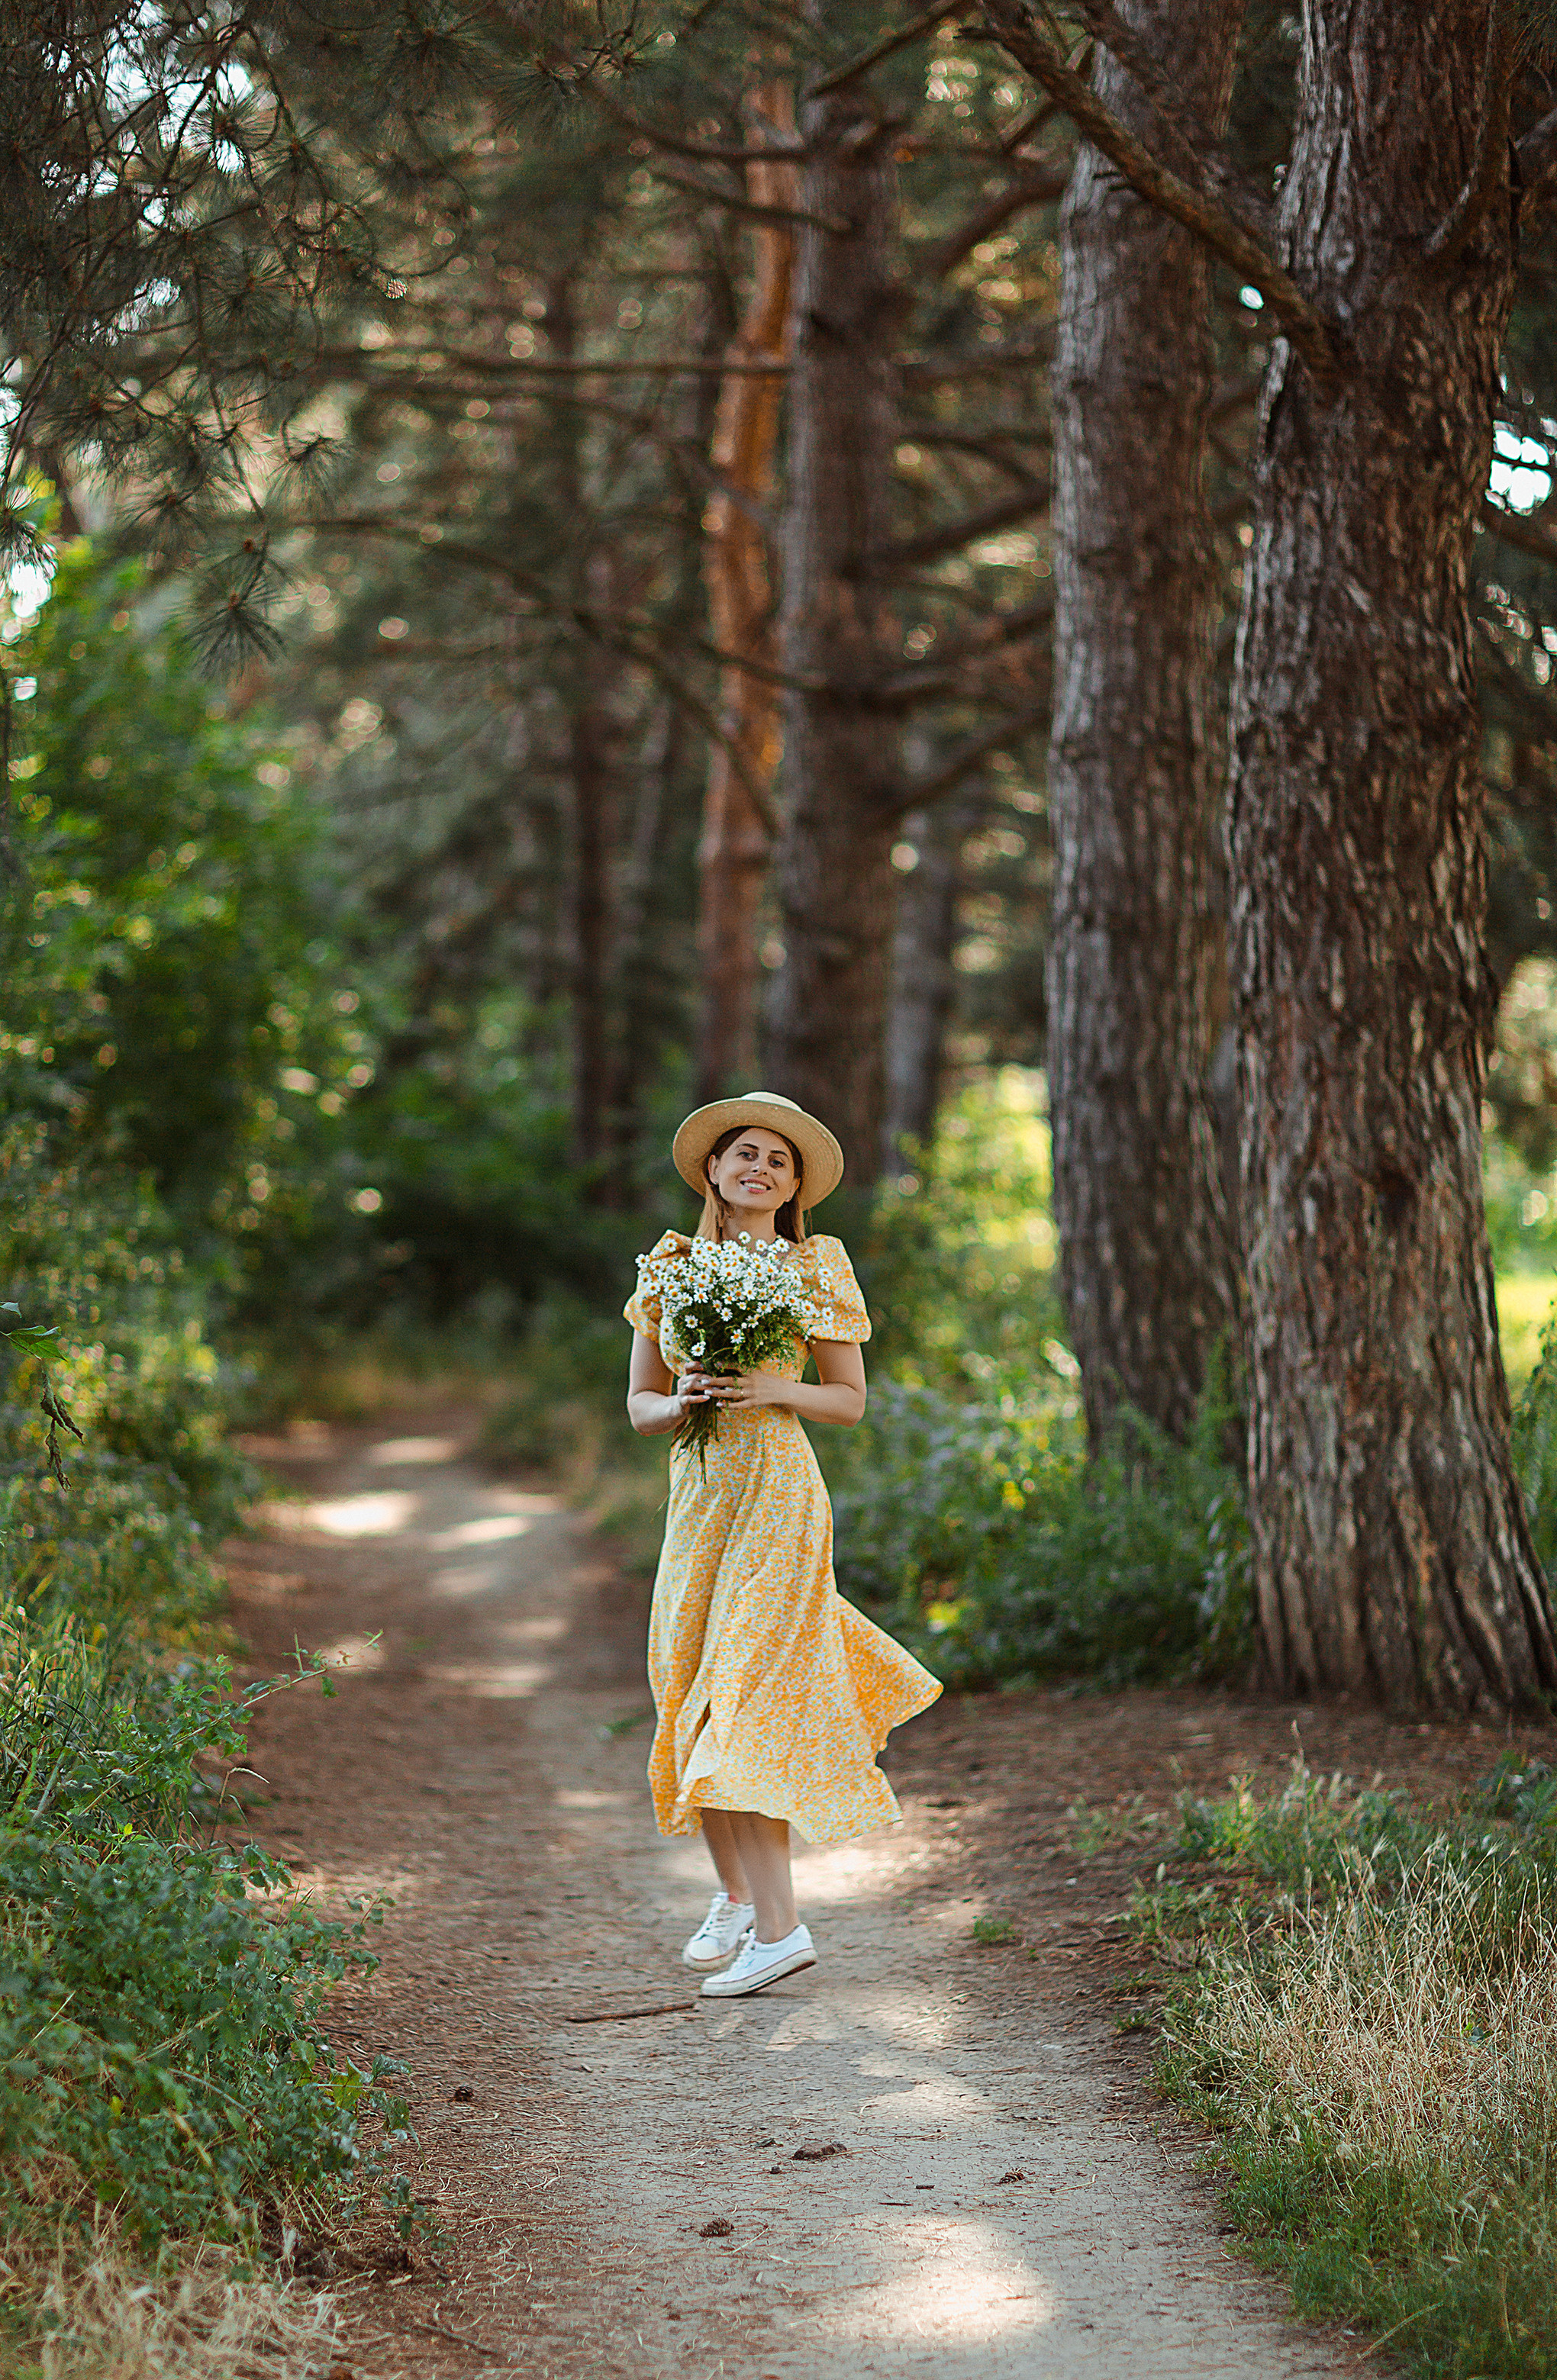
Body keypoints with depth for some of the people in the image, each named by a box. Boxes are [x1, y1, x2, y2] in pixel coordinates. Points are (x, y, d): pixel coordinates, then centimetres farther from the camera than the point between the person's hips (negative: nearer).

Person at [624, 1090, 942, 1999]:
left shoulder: (815, 1268, 0)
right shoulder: (670, 1270, 9)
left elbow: (852, 1399, 3)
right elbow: (640, 1404, 11)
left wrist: (773, 1388, -15)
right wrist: (683, 1401, -11)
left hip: (778, 1495, -5)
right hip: (696, 1495, 5)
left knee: (743, 1699, -12)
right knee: (692, 1692, 6)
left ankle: (777, 1926, -11)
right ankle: (735, 1895, 24)